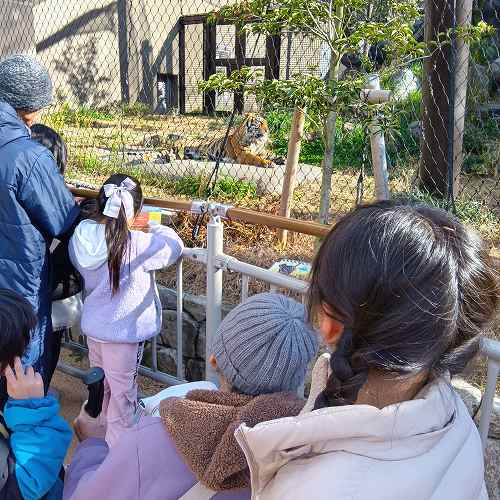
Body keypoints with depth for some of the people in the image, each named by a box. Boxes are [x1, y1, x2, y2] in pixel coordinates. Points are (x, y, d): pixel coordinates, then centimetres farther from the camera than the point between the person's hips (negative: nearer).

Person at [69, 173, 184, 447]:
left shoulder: (80, 237, -11)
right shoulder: (136, 244, -27)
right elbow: (174, 245, -14)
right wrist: (155, 228, 3)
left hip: (92, 326, 7)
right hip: (123, 332, -6)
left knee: (100, 385, 27)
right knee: (122, 393, 12)